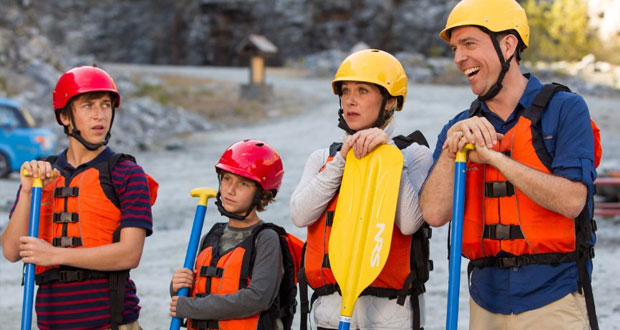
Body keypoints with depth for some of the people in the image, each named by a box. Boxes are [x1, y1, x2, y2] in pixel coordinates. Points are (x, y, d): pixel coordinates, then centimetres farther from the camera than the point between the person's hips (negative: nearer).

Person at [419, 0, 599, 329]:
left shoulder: (564, 110, -4)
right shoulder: (460, 127, 10)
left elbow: (571, 200, -16)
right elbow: (434, 213, -2)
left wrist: (494, 157, -16)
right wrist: (450, 150, -14)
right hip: (487, 300, 4)